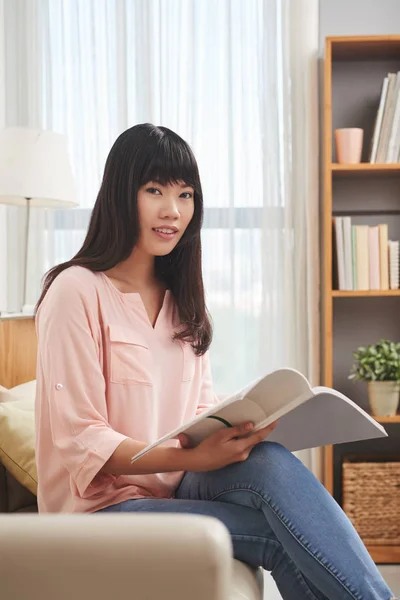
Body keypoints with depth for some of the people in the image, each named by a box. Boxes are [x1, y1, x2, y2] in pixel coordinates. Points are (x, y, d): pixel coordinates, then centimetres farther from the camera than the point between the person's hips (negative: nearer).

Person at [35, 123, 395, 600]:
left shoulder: (180, 299, 14)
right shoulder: (77, 292, -10)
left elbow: (201, 409, 13)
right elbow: (80, 441, -14)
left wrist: (240, 428, -11)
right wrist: (192, 458, -27)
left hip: (178, 488, 6)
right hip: (102, 504, -5)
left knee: (269, 461, -27)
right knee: (281, 534, -27)